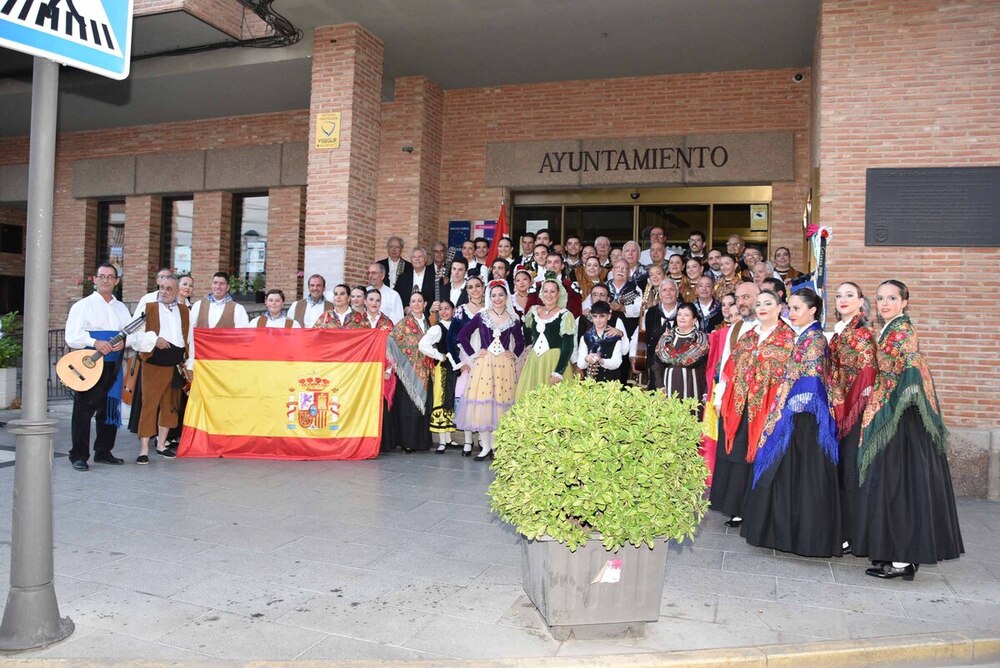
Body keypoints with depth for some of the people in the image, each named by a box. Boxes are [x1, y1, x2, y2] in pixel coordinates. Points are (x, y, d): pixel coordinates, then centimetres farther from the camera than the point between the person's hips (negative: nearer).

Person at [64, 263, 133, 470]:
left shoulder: (121, 308, 16)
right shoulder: (83, 305, 0)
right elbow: (72, 336, -9)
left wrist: (123, 342, -11)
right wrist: (95, 343, -25)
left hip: (113, 366, 5)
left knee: (110, 410, 10)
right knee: (84, 410, -3)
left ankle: (103, 452, 22)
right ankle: (78, 455, 5)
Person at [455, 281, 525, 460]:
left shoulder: (513, 319, 6)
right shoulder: (481, 316, 2)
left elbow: (520, 341, 19)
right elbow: (462, 335, 4)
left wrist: (514, 354, 5)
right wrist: (472, 354, -1)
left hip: (504, 365, 1)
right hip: (483, 364, -1)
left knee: (501, 403, 2)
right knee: (482, 402, -2)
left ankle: (495, 445, 12)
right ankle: (485, 446, 6)